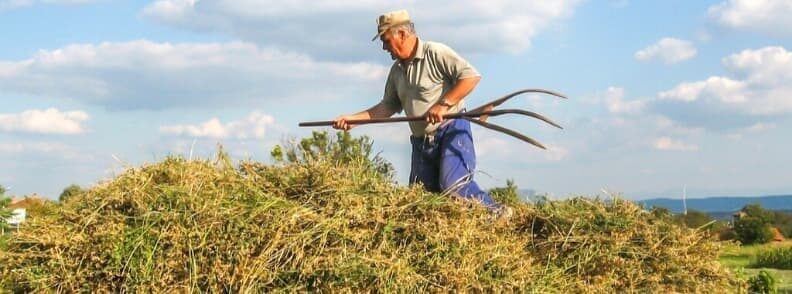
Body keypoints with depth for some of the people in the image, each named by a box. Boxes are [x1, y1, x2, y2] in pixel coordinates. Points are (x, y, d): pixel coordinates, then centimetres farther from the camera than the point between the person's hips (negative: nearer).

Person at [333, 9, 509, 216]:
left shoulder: (436, 53, -8)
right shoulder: (396, 70, 15)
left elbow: (471, 76, -16)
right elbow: (388, 106, 20)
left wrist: (443, 105, -21)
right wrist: (353, 118, 10)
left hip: (451, 131, -8)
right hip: (422, 141, 8)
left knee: (453, 185, -24)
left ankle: (496, 214, -10)